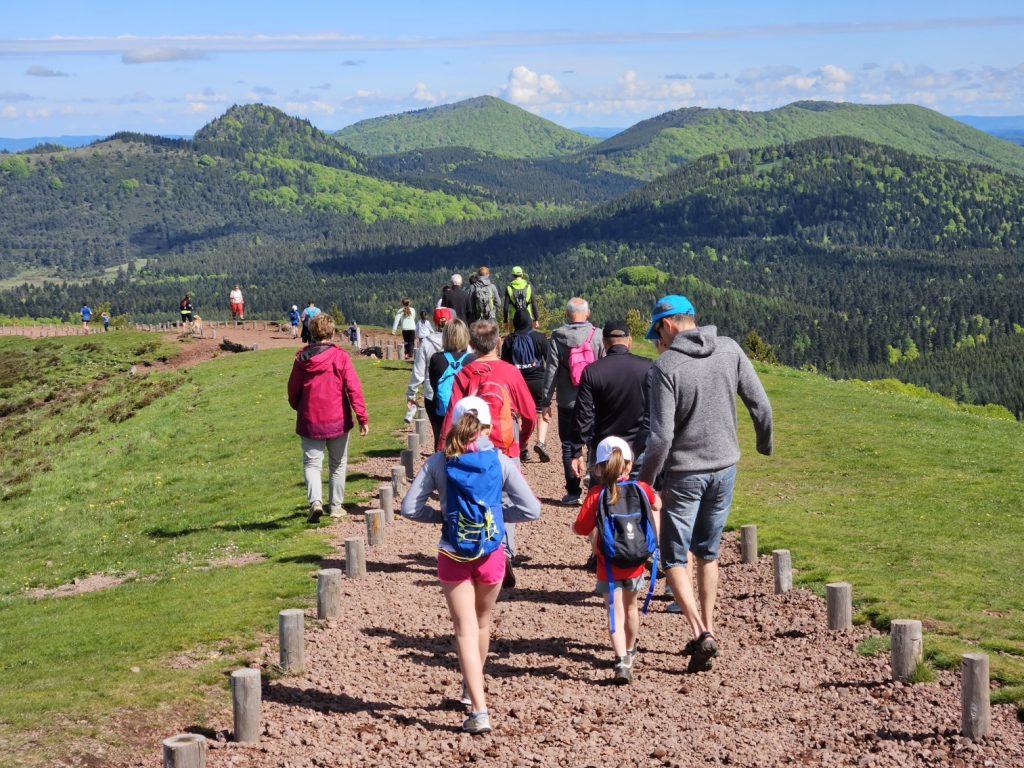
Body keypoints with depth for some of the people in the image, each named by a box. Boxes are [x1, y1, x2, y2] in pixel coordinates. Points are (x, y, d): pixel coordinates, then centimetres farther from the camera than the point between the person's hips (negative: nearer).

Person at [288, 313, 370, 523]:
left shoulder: (302, 358, -4)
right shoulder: (340, 356, -10)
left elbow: (293, 389, 4)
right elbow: (353, 389, -12)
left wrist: (298, 408, 24)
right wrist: (363, 418, -9)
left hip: (310, 421, 1)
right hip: (338, 420, -1)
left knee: (312, 463, 6)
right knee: (338, 465, 15)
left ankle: (315, 501, -17)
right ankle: (336, 506, 19)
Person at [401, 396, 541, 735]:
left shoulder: (438, 462, -4)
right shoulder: (500, 462, -6)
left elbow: (409, 507, -4)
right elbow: (531, 509, -6)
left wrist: (442, 515, 9)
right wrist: (497, 511, 8)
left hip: (453, 557, -1)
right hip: (490, 555, 1)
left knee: (466, 631, 2)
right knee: (482, 623, 23)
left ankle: (479, 711, -9)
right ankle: (471, 688, 43)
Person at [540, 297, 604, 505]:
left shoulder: (558, 337, -5)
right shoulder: (598, 335, -4)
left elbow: (551, 370, -5)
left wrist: (546, 400, 1)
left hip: (567, 402, 0)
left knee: (569, 446, 8)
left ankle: (573, 491, 7)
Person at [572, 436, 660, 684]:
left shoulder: (596, 494, -14)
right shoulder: (641, 489, -4)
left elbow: (580, 529, -15)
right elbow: (657, 505, 18)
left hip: (608, 564, -3)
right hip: (635, 561, 3)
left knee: (616, 613, -5)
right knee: (630, 606, 24)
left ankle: (622, 662, -22)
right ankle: (630, 650, 45)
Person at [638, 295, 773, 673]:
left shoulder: (665, 366, -17)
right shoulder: (730, 350, -3)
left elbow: (661, 435, -19)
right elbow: (760, 405, 1)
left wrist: (645, 479, -6)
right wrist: (765, 443, 20)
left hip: (684, 473, -5)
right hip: (725, 468, 5)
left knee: (674, 558, 6)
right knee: (708, 553, 19)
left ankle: (701, 633, -10)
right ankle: (707, 630, 22)